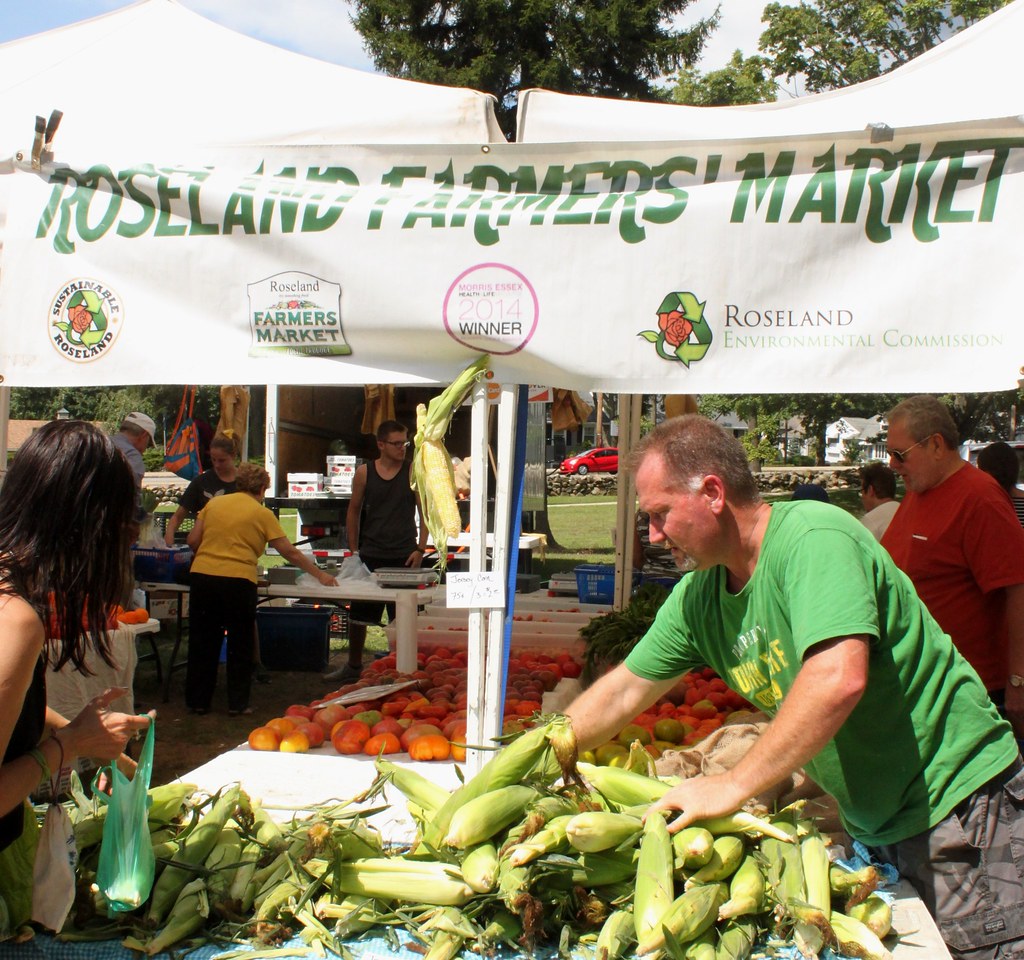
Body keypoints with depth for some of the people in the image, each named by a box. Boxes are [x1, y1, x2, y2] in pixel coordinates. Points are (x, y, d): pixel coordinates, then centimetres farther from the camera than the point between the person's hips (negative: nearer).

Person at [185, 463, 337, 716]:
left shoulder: (214, 503, 12)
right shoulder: (262, 514, 3)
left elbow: (193, 540, 9)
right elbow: (291, 553, 3)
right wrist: (320, 575, 12)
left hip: (201, 575, 3)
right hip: (238, 581, -3)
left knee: (202, 642, 14)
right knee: (240, 645, 12)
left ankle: (197, 701, 21)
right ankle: (237, 703, 15)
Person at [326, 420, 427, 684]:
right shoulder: (364, 472, 3)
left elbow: (424, 513, 3)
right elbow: (353, 511, 11)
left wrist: (420, 549, -5)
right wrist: (354, 550, 8)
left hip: (404, 556, -2)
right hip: (370, 555, 2)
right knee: (358, 614, 9)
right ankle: (353, 667, 25)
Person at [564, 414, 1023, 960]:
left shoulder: (814, 536, -23)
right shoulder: (698, 597, 1)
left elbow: (839, 679, -35)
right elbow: (624, 692, 11)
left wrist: (734, 786, -29)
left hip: (958, 807, -7)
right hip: (873, 827, 7)